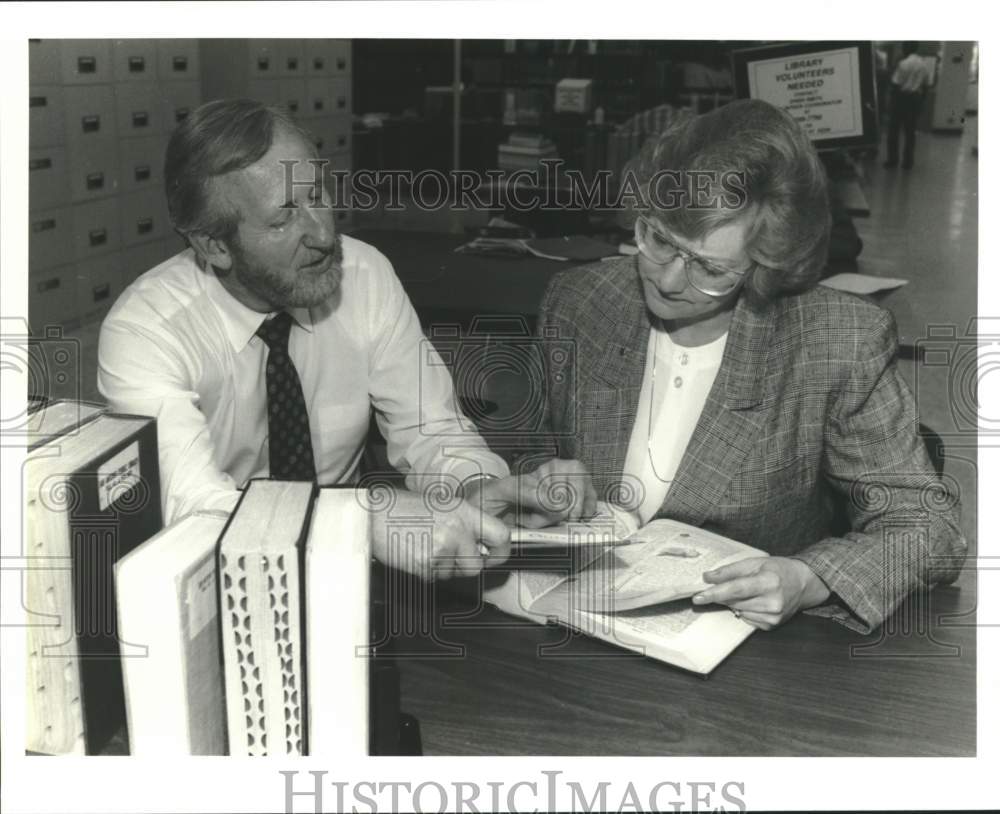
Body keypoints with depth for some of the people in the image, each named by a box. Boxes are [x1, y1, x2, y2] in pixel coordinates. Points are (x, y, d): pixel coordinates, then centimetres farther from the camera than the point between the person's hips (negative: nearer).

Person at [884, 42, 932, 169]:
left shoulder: (904, 64, -15)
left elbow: (896, 85, -14)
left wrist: (892, 100, -4)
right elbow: (926, 86, 8)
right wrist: (921, 101, 17)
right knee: (910, 131, 10)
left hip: (901, 98, -5)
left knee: (894, 130, 6)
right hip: (915, 99, 5)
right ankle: (908, 161, 11)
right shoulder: (924, 64, 4)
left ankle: (892, 160, 8)